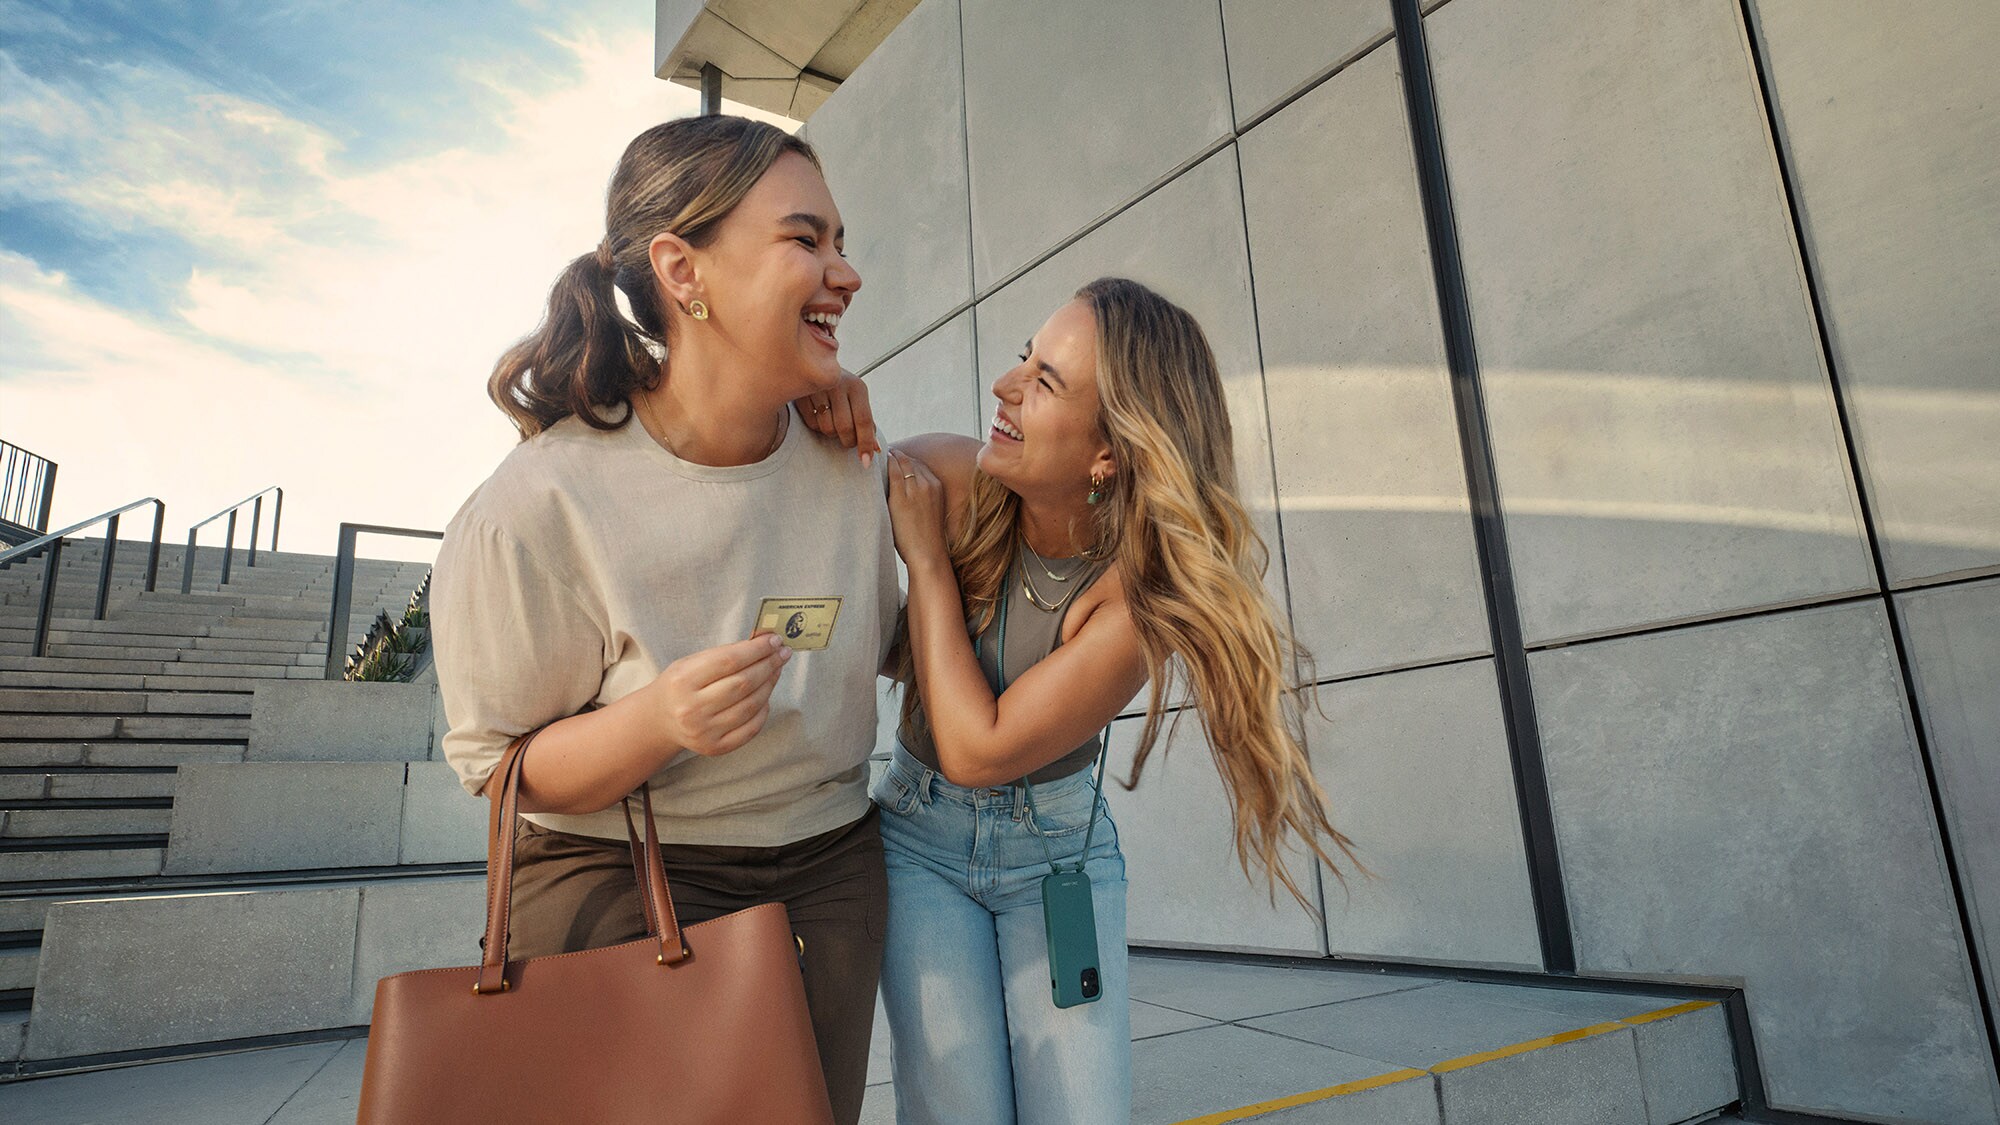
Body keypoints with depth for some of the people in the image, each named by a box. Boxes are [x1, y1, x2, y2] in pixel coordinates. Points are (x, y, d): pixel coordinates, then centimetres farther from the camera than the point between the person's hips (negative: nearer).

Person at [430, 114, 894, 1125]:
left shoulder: (847, 459, -5)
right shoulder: (541, 510, -21)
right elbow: (496, 767, -12)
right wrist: (656, 721, -30)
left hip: (827, 870, 5)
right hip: (619, 887, -4)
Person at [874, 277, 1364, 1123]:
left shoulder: (1142, 592, -24)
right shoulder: (946, 477, -20)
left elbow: (978, 750, -27)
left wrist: (926, 554, -25)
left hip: (1061, 847, 0)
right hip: (920, 838, 1)